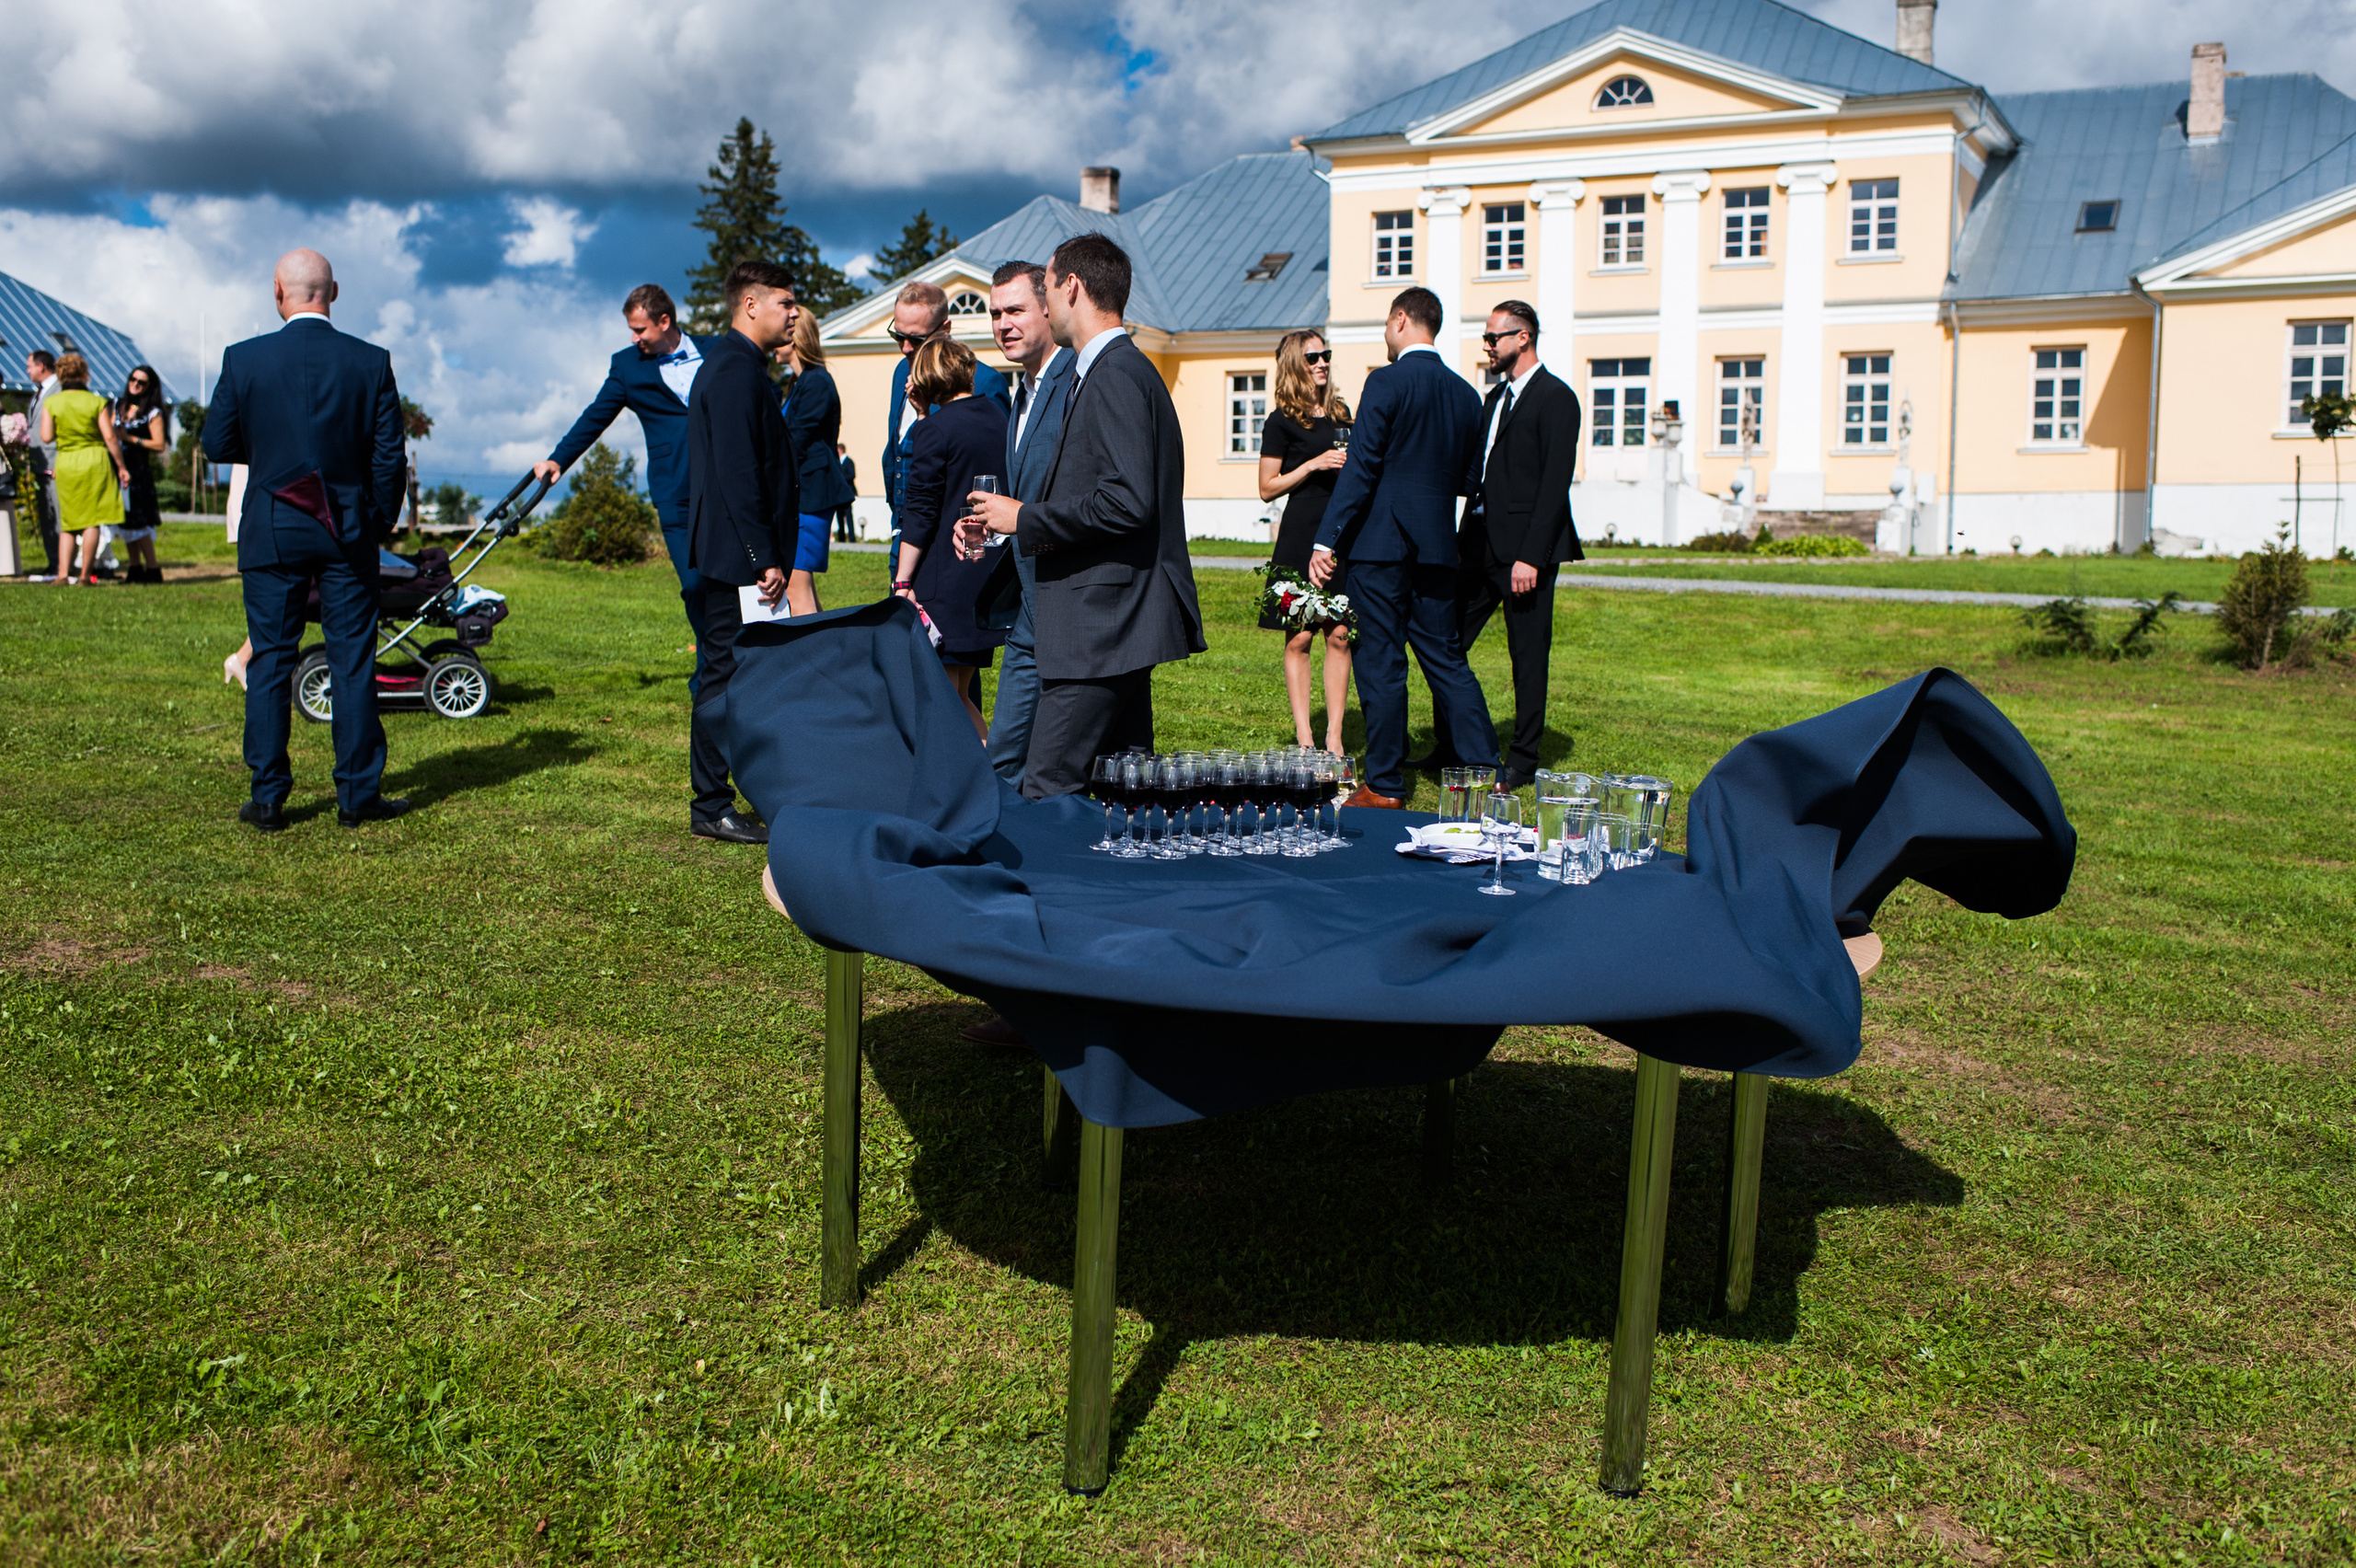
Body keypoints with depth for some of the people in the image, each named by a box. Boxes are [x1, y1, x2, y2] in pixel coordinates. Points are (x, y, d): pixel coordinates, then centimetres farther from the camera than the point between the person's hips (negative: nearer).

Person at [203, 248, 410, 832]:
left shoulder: (244, 359, -6)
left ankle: (268, 799, 9)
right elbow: (389, 457, -2)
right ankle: (358, 795, 9)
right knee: (353, 662, 6)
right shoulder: (371, 362, -4)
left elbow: (216, 445, 0)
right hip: (348, 533, 0)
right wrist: (380, 523, 11)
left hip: (271, 534, 0)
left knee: (270, 662, 7)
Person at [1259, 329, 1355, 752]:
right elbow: (1268, 488, -2)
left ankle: (1334, 736, 6)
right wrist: (1314, 464, -11)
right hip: (1300, 536, -5)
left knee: (1339, 636, 1)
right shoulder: (1281, 423, -1)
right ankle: (1303, 737, 3)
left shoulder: (1341, 413, 15)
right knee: (1299, 638, -1)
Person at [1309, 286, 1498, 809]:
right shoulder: (1465, 393, 10)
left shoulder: (1387, 382, -10)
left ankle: (1385, 784, 6)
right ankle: (1486, 771, 13)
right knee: (1445, 659, 13)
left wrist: (1326, 540, -13)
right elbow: (1466, 477, 15)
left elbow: (1359, 468, -14)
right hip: (1437, 544, 6)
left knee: (1380, 664, 1)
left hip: (1380, 542, -6)